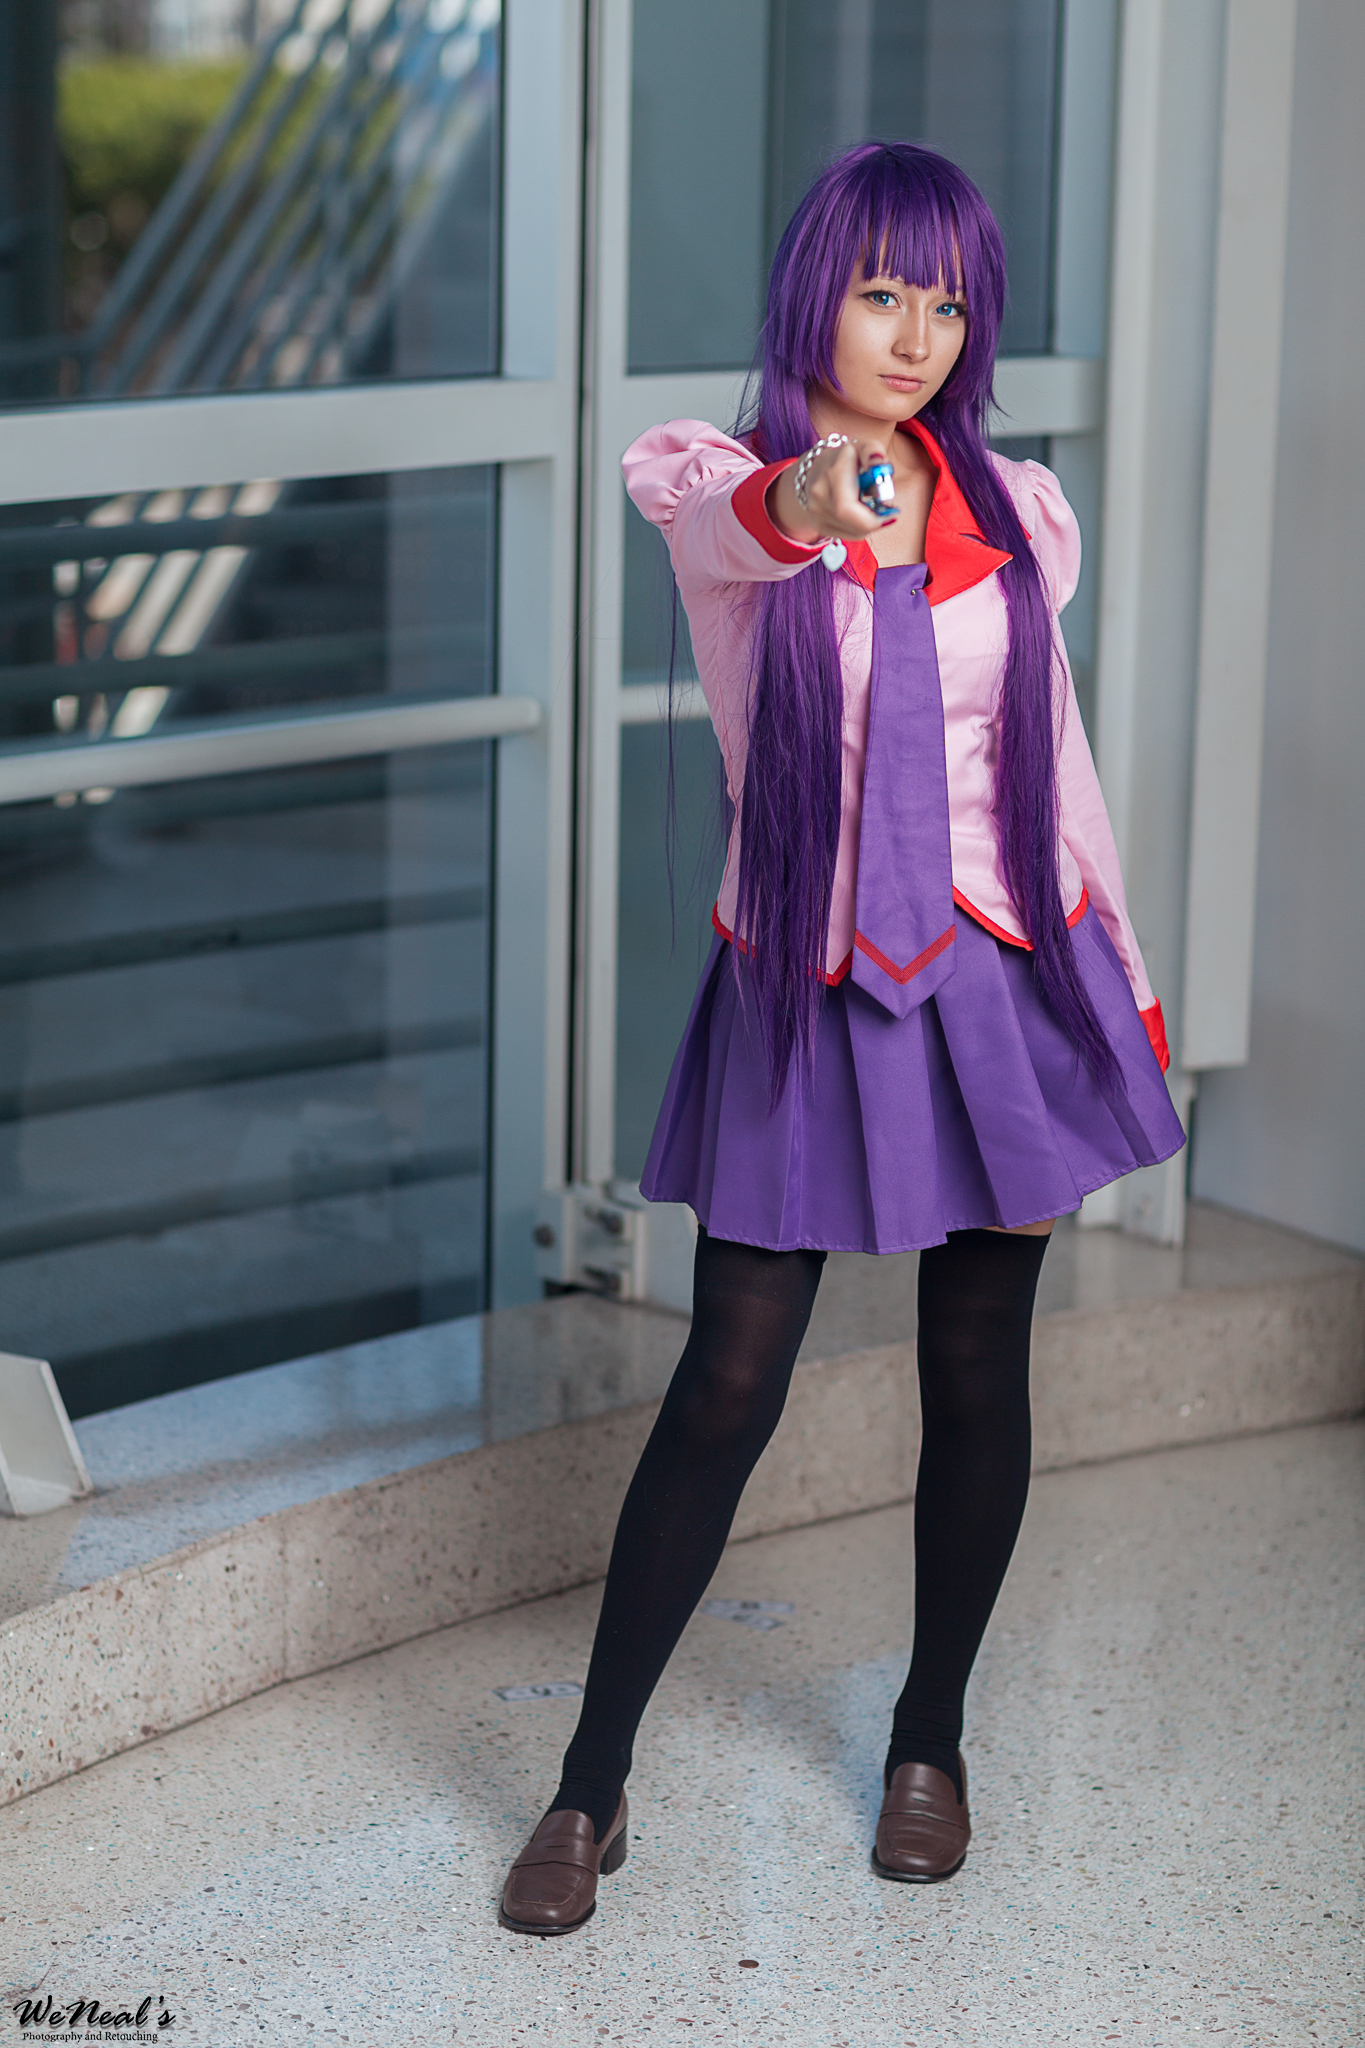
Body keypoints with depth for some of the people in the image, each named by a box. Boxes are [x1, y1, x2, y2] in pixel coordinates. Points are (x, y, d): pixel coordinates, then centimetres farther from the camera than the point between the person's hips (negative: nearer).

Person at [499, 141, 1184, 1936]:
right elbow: (723, 521, -33)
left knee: (978, 1380, 9)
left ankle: (930, 1743, 28)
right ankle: (592, 1787, 10)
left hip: (1000, 982, 3)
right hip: (806, 989, -3)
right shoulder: (718, 492, -7)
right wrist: (801, 501, -57)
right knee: (728, 1386, -3)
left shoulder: (1010, 511, 5)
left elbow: (1051, 746, 13)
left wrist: (1122, 973, 13)